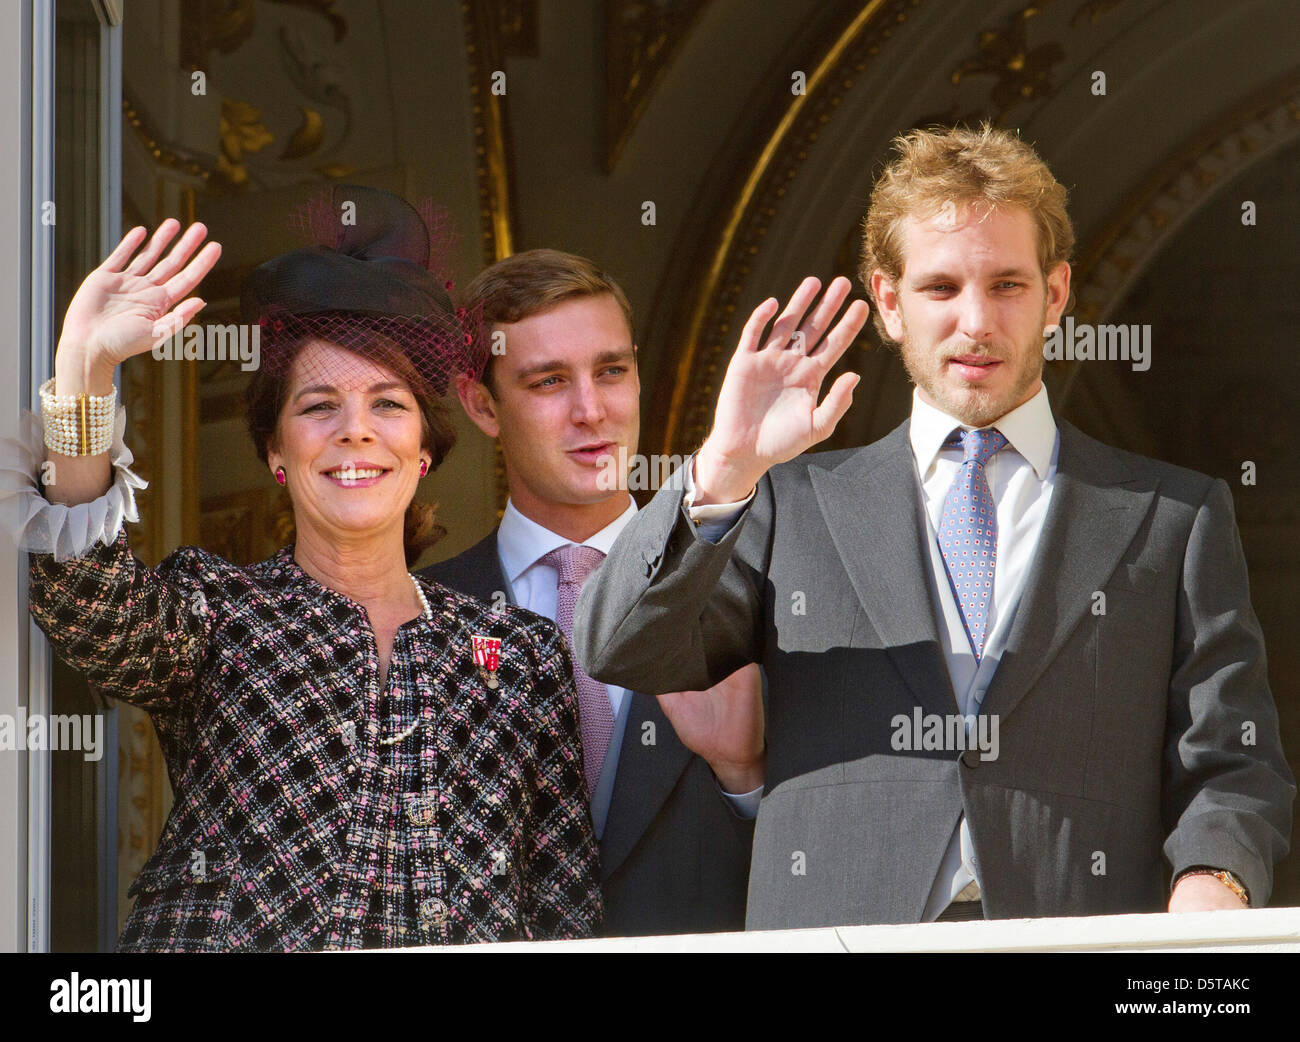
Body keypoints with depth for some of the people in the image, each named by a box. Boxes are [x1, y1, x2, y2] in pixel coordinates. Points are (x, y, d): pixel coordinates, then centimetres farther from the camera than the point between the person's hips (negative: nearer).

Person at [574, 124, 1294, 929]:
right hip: (832, 937, -1)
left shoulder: (1176, 520, 18)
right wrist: (726, 471, -5)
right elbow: (618, 650, 8)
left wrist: (1211, 882, -8)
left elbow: (1232, 766, 13)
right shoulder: (795, 506, 19)